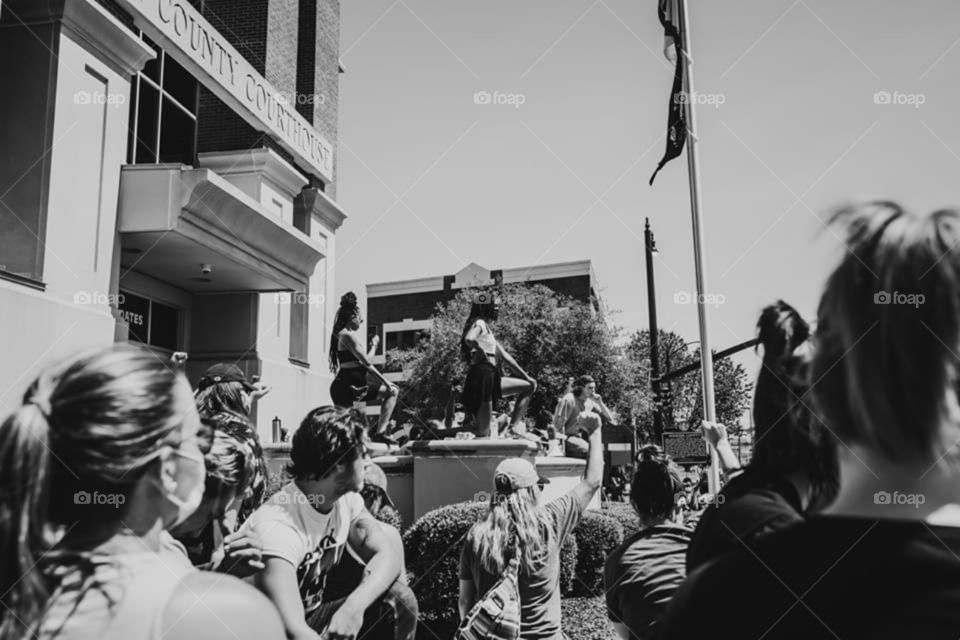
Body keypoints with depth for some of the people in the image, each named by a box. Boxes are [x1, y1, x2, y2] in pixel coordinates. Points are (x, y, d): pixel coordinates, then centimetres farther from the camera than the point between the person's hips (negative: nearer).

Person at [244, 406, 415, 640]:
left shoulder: (346, 498, -8)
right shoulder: (276, 526, -32)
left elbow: (388, 553, -10)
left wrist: (355, 604, -29)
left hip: (313, 614, 7)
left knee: (399, 599, -12)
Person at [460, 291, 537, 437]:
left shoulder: (486, 327, 24)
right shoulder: (479, 323, -5)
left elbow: (504, 355, 26)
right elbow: (469, 339, -31)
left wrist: (525, 376, 25)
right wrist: (481, 351, -12)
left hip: (492, 378, 9)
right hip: (482, 376, -9)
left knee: (530, 386, 14)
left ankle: (513, 427, 4)